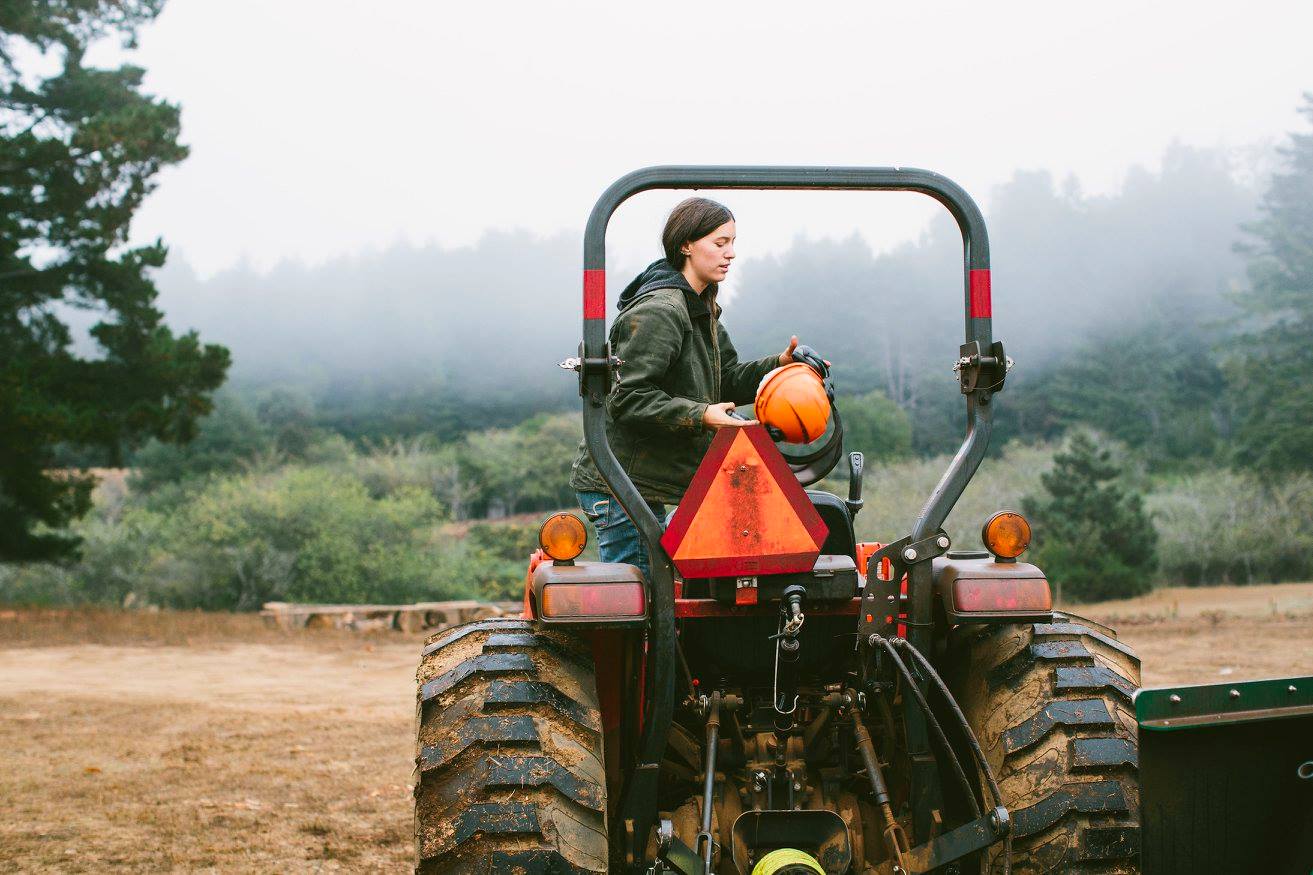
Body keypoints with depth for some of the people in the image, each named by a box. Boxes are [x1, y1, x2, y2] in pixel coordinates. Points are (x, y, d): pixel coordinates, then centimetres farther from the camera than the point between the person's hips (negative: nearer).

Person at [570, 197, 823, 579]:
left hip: (642, 484, 10)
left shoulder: (700, 310, 15)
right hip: (619, 485, -10)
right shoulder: (658, 312, -18)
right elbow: (627, 398, -24)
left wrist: (778, 365, -1)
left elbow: (728, 379, 16)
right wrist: (700, 416, -29)